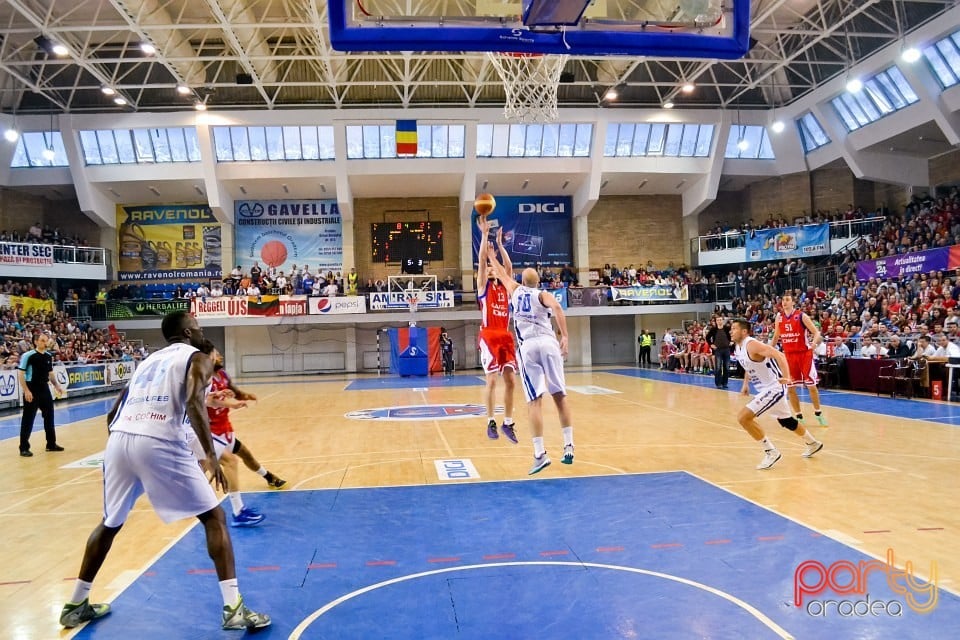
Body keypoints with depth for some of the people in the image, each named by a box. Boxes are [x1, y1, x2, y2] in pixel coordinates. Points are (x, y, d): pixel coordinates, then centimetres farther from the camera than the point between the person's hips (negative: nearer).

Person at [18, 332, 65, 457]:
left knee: (49, 416, 12)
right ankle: (24, 448, 6)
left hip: (44, 388, 7)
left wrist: (57, 385, 9)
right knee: (28, 419, -2)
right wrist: (26, 390, -18)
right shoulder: (28, 356, -12)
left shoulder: (49, 356, 7)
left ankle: (51, 444, 24)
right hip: (31, 390, -7)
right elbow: (20, 374, -13)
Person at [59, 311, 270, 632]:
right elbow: (194, 403, -12)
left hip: (119, 440, 7)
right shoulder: (198, 359, 8)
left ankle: (76, 605, 40)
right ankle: (233, 608, -1)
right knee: (214, 517, 4)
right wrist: (211, 455, -12)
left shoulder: (148, 360, 28)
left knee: (110, 524, 29)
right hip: (160, 443, -6)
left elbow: (113, 415, 28)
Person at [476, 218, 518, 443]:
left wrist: (499, 243, 11)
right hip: (489, 336, -4)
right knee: (492, 379, -6)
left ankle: (508, 423, 8)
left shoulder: (505, 286, 18)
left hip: (506, 336, 5)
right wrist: (484, 234, -4)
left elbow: (508, 266, 7)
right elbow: (481, 260, -3)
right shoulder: (483, 285, 6)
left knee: (510, 380, 0)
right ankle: (491, 422, 5)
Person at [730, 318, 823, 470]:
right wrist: (745, 384, 15)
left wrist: (785, 378, -41)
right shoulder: (738, 347, 5)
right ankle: (813, 443, 51)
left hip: (773, 388, -10)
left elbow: (779, 355, -32)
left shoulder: (752, 345, -23)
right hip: (765, 389, 10)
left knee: (743, 417, -18)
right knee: (786, 421, 27)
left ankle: (771, 451, -6)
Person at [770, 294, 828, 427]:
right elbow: (776, 337, 18)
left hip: (804, 353, -4)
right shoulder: (779, 317, 6)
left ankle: (818, 413, 18)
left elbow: (817, 333, -10)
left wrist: (814, 343, -29)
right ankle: (799, 416, 13)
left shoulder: (801, 316, -8)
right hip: (789, 355, 4)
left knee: (811, 385, 0)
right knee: (790, 388, 2)